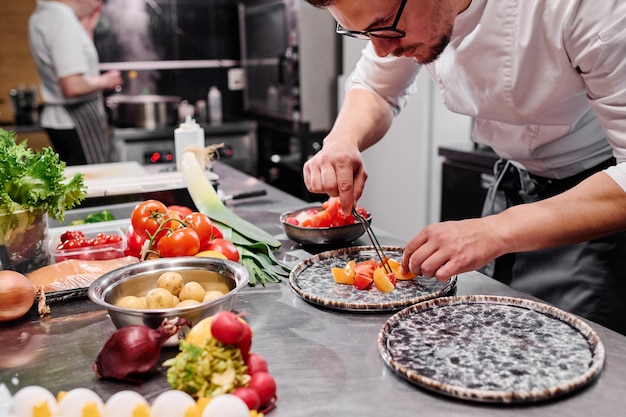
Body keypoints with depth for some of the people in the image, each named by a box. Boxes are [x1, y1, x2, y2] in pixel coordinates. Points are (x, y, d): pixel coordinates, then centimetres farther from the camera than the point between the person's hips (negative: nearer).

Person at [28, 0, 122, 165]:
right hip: (80, 121, -10)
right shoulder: (65, 22, -21)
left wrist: (87, 23, 16)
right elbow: (73, 86, -28)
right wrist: (105, 80, -10)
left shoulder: (41, 15, 11)